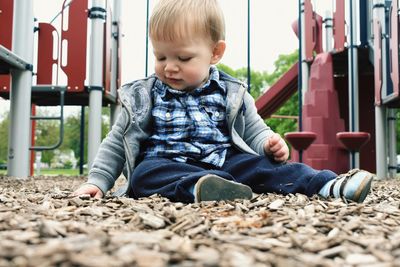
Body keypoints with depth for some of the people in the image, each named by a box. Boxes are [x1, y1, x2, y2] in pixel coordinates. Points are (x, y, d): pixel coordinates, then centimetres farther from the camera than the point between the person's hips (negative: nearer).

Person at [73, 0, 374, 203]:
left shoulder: (231, 94, 8)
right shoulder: (142, 97, 7)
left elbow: (255, 131, 16)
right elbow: (115, 143, 13)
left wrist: (270, 143, -7)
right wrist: (97, 181, 3)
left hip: (224, 161, 2)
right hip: (164, 165, -1)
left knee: (258, 165, -23)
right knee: (146, 173, -33)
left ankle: (327, 184, -36)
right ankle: (200, 188, -60)